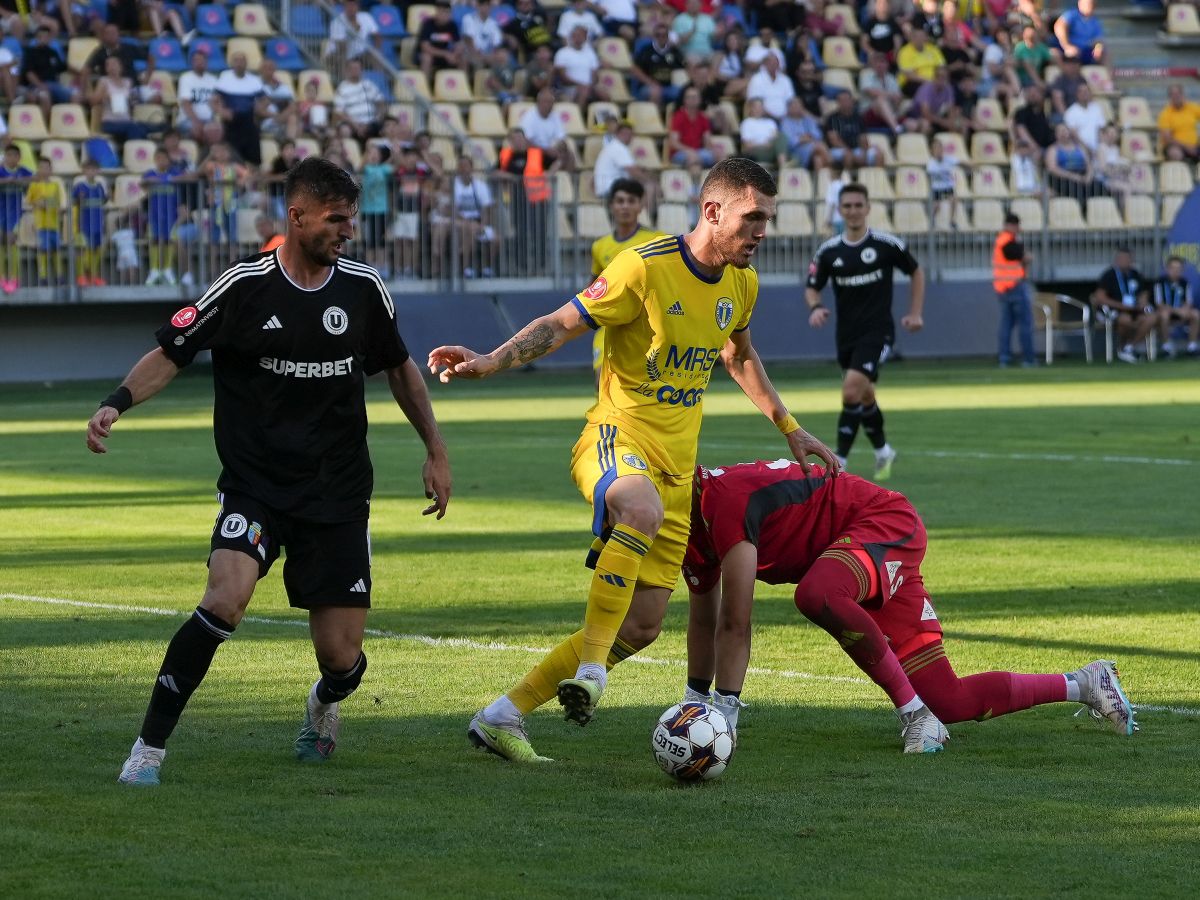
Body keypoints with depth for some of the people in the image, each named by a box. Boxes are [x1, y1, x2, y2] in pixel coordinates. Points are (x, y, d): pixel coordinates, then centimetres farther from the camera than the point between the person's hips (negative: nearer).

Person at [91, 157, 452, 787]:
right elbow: (171, 353, -3)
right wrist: (116, 404, -19)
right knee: (225, 599, -29)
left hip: (338, 495, 3)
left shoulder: (363, 288, 3)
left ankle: (323, 705, 38)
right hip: (254, 488, -3)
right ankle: (150, 746, -17)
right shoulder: (245, 287, -8)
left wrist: (435, 450, 19)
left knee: (341, 657, -1)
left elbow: (400, 368, 19)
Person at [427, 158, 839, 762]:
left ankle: (504, 716, 13)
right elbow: (563, 324, -12)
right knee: (644, 510, -44)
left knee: (641, 627, 1)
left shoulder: (741, 283, 8)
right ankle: (590, 663, -33)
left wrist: (789, 429, 28)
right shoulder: (646, 268, -14)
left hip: (676, 464, 7)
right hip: (615, 438, -7)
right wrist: (491, 361, -27)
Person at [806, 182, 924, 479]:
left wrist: (915, 313, 2)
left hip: (877, 331, -5)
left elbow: (916, 272, 8)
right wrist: (815, 307, -13)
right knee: (864, 397, 17)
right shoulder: (828, 251, 1)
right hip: (846, 334, 5)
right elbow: (812, 288, 9)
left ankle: (839, 463, -18)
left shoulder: (887, 245, -7)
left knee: (852, 391, -21)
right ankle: (883, 451, 40)